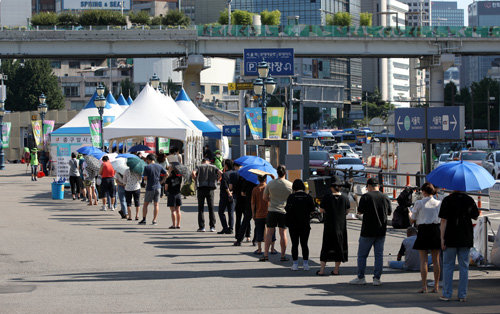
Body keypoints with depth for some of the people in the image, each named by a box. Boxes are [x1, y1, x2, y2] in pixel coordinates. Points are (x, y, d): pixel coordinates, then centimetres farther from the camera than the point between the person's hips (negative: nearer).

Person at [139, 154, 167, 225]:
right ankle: (155, 220, 3)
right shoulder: (159, 166, 4)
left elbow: (145, 178, -13)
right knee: (156, 204, 6)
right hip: (158, 187, 3)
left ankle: (144, 219, 6)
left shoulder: (147, 167, -8)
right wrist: (162, 181, 7)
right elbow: (166, 174, 1)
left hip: (150, 188, -3)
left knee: (145, 204, 8)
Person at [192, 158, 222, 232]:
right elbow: (220, 173, -5)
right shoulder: (213, 167, 12)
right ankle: (212, 227, 2)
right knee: (211, 208, 6)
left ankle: (201, 227, -2)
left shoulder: (199, 167, 9)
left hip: (201, 188, -1)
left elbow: (193, 173, -9)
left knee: (200, 208, 3)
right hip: (210, 189, 1)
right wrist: (216, 180, 9)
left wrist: (196, 180, 7)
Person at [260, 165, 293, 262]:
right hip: (284, 211, 0)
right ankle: (283, 256, 6)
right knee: (283, 233, 4)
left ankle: (266, 254, 1)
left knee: (269, 232, 4)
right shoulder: (290, 185, -4)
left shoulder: (270, 184, -2)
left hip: (272, 210, 0)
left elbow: (265, 197, 4)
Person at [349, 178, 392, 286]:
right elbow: (389, 212, 14)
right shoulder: (385, 198, 2)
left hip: (368, 231, -4)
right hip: (381, 231, 4)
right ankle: (377, 278, 4)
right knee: (379, 255, 7)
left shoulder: (366, 197, -10)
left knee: (362, 255, 7)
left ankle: (360, 278, 9)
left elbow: (360, 211, -6)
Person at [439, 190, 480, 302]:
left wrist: (442, 238, -8)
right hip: (466, 238, 3)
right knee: (464, 267, 8)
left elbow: (443, 220, -11)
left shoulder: (447, 200, -8)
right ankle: (462, 295, 8)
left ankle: (447, 294, 6)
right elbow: (475, 217, 12)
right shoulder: (469, 200, 1)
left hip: (451, 238, -2)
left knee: (448, 266, 6)